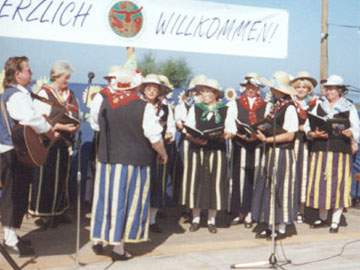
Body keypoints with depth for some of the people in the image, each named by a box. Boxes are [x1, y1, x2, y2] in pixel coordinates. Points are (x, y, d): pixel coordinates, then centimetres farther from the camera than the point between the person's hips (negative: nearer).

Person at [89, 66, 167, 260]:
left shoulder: (101, 101, -7)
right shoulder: (144, 107, -16)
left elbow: (95, 125, 8)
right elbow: (154, 138, -12)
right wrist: (163, 154, 5)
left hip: (106, 158, 3)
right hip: (133, 161, -3)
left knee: (105, 197, 16)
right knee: (125, 201, 6)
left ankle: (98, 239, 26)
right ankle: (118, 246, 13)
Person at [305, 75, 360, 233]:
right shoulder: (318, 107, 12)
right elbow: (307, 127, 6)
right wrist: (314, 134, -13)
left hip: (340, 152, -2)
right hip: (320, 151, 3)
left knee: (337, 185, -1)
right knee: (320, 184, 5)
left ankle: (335, 222, 8)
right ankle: (322, 218, 20)